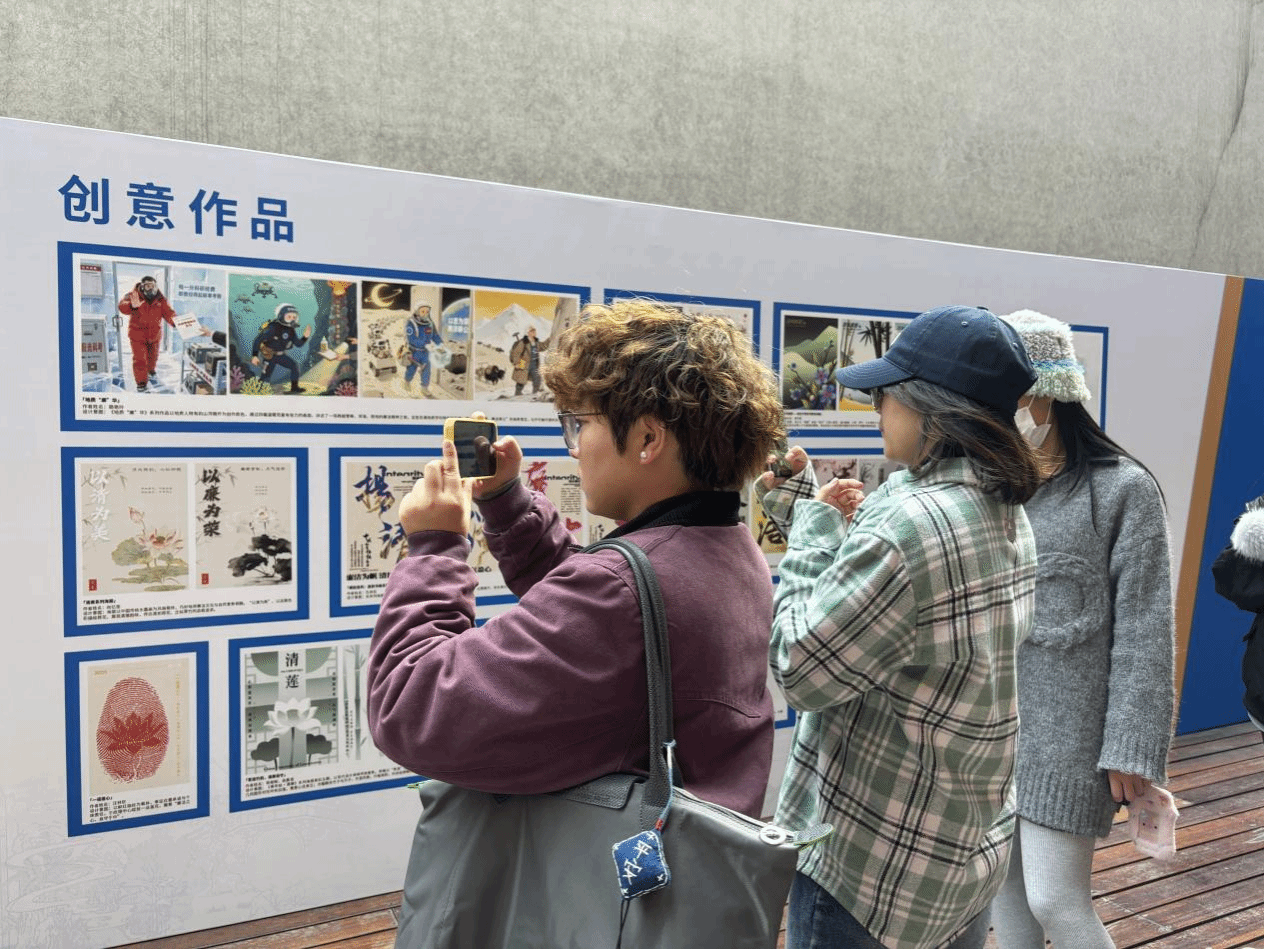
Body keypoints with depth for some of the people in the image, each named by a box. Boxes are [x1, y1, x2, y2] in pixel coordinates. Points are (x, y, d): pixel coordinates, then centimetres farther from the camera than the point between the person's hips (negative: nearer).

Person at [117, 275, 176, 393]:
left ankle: (151, 371, 52)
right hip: (137, 333, -4)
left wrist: (175, 322, -32)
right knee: (139, 359, -7)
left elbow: (168, 313, -10)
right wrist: (132, 306, -52)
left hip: (154, 334, 4)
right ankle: (141, 384, 3)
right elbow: (122, 306, -29)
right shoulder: (133, 295, -14)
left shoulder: (160, 299, -4)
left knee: (153, 356, 22)